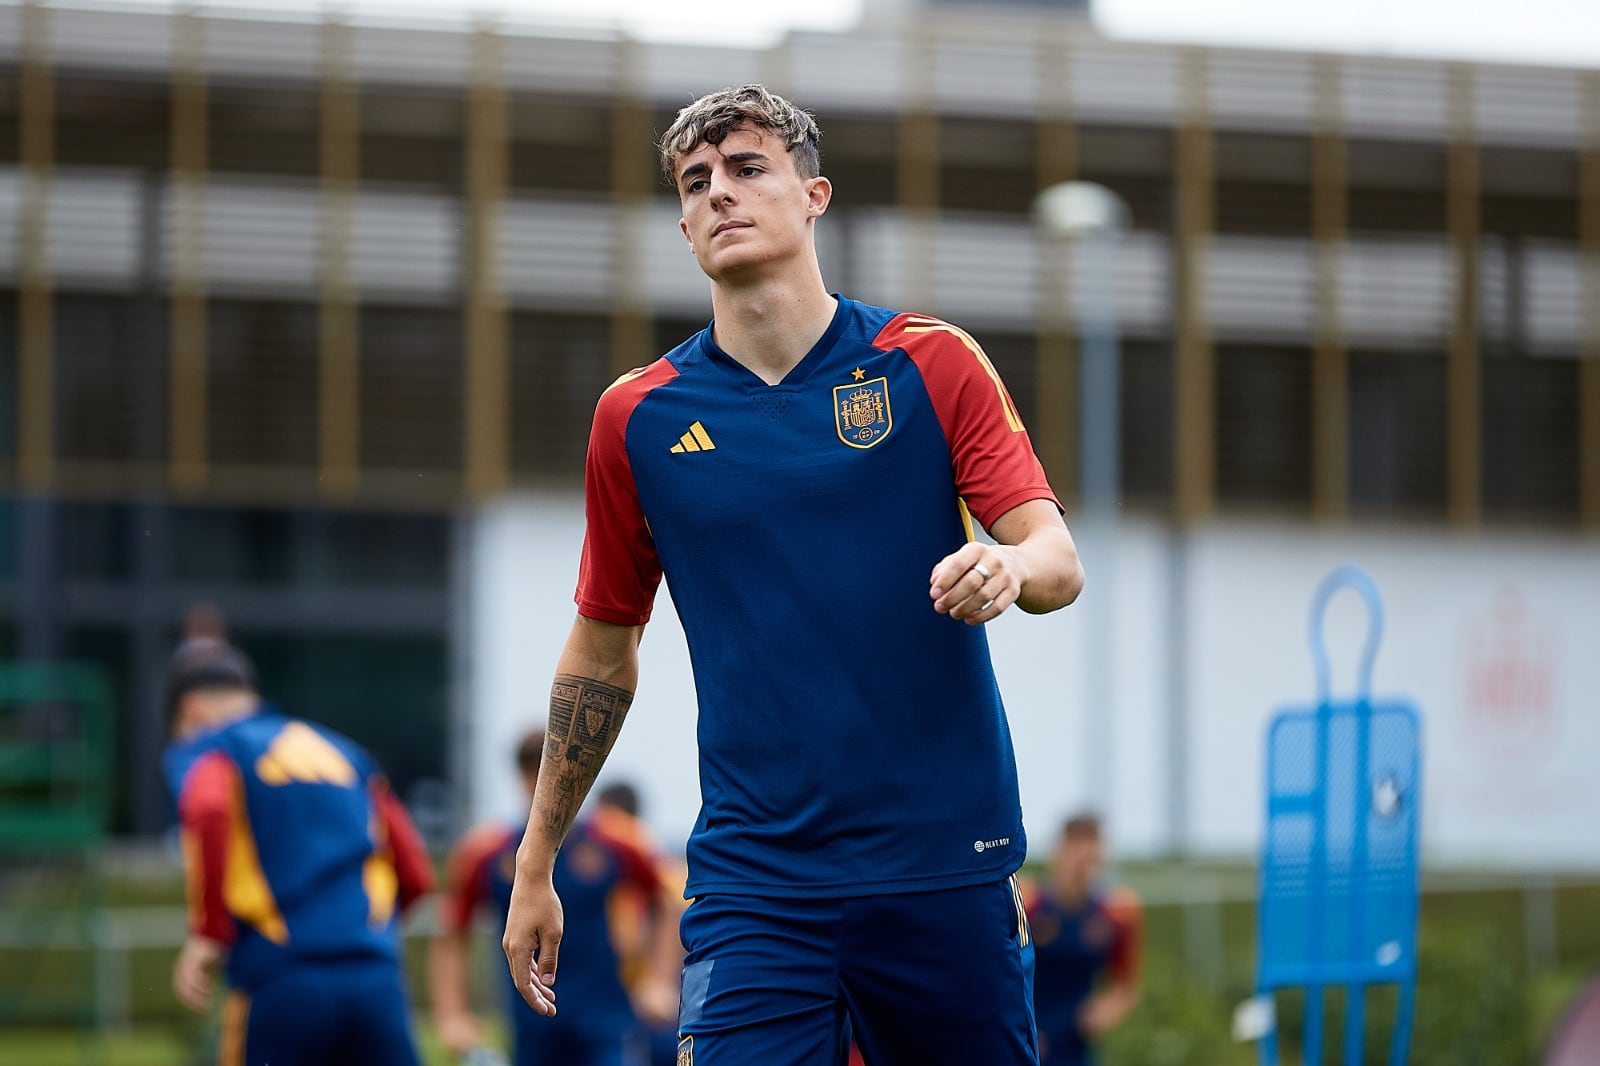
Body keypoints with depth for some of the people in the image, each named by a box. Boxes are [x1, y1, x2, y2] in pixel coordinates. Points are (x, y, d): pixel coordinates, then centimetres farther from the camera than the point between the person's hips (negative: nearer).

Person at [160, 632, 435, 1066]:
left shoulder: (200, 749, 9)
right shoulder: (341, 750, 24)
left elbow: (208, 810, -17)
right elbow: (415, 873, 19)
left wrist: (206, 933, -13)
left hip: (280, 985, -4)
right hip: (378, 983, 4)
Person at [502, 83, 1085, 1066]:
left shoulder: (932, 364, 2)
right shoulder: (637, 419, 6)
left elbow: (1058, 559, -3)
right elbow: (602, 652, 16)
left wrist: (1007, 567, -27)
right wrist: (535, 866, 16)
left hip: (946, 867, 0)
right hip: (753, 885, 0)